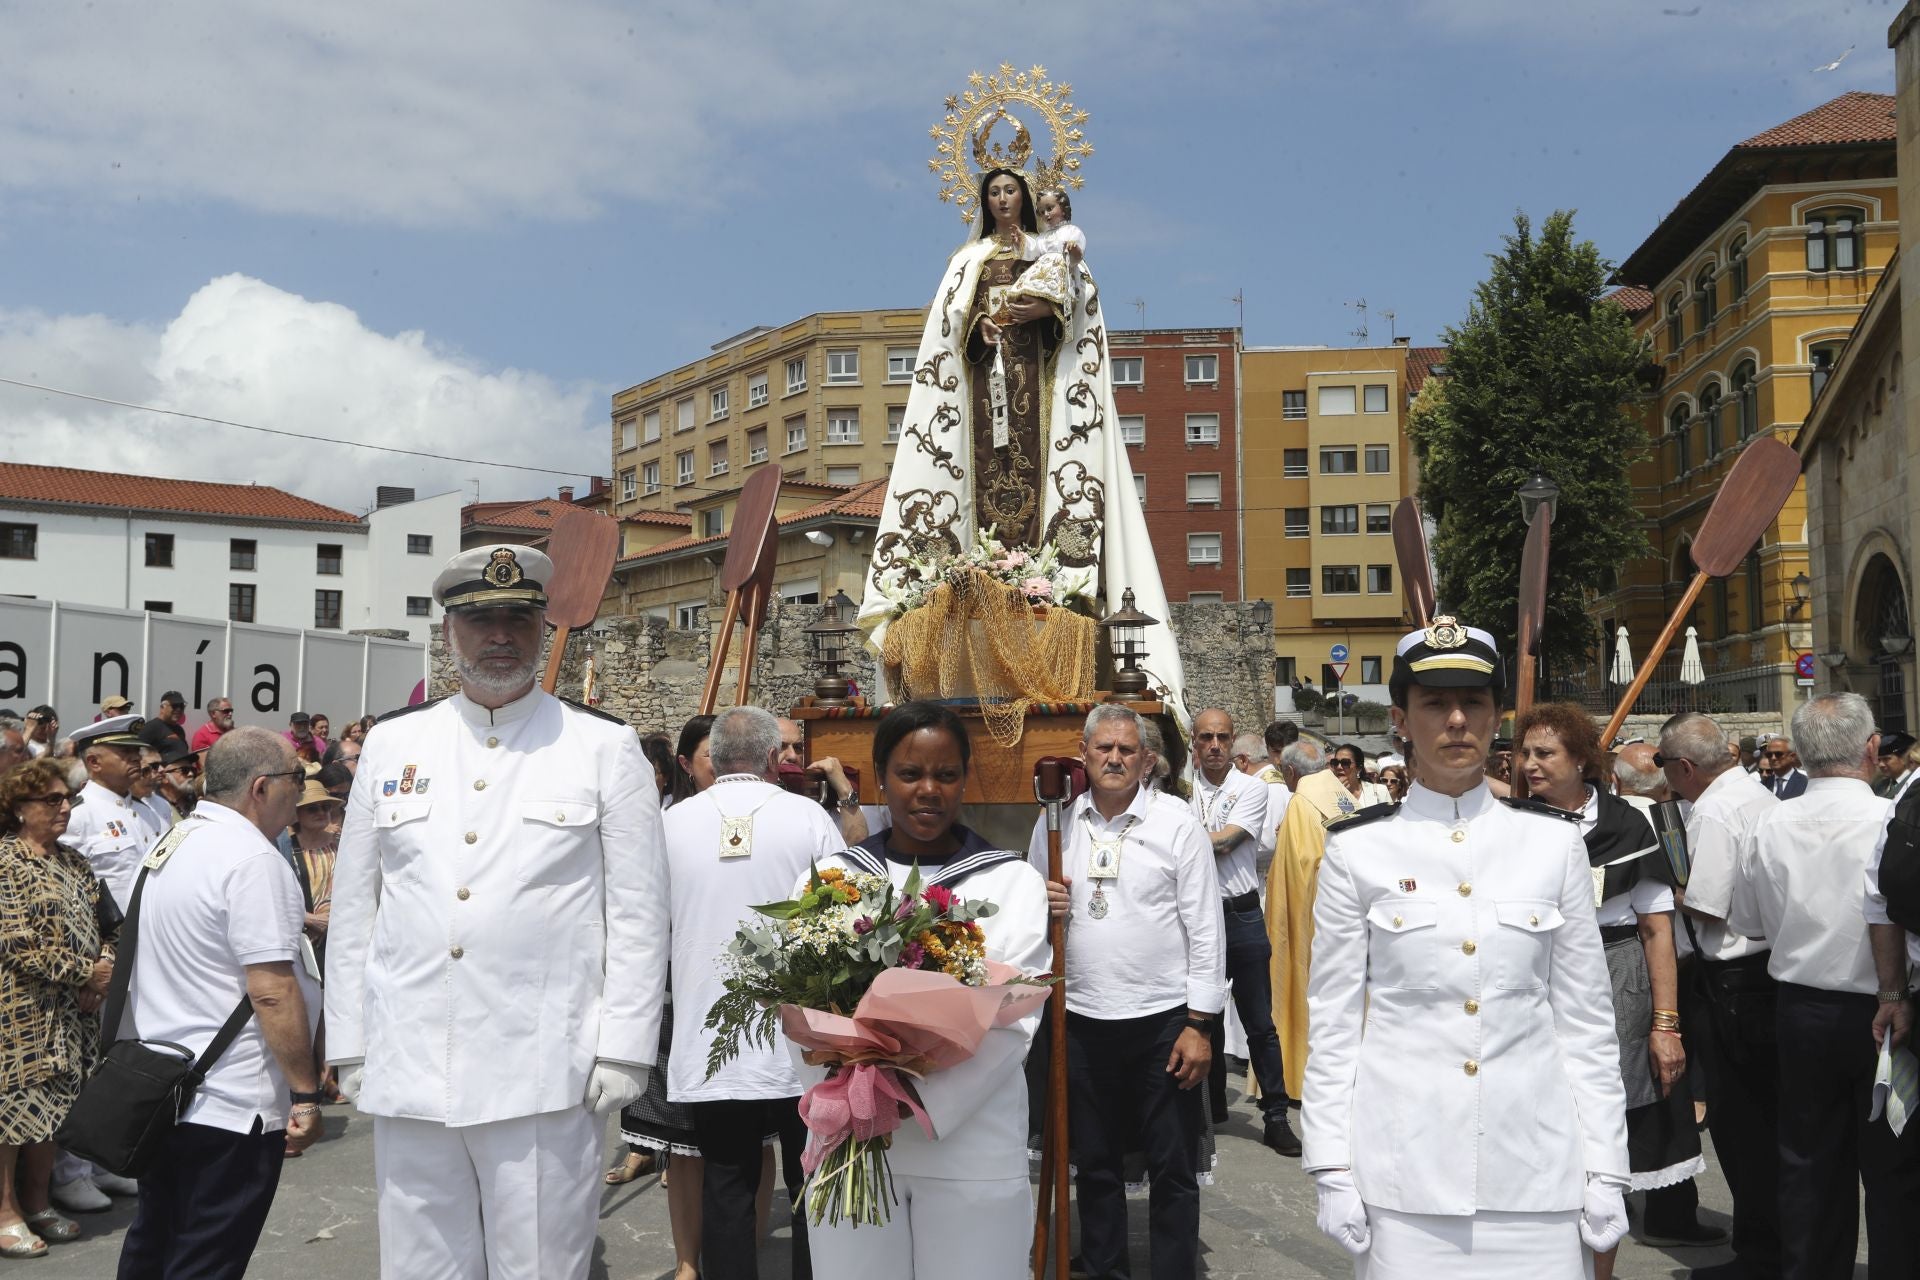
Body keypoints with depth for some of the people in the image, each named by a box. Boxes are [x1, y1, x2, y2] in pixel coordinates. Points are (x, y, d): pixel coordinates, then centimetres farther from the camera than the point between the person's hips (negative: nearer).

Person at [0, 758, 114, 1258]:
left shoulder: (73, 862, 12)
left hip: (68, 1011, 7)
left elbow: (100, 926, 13)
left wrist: (105, 969, -6)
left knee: (52, 1104, 11)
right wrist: (85, 972, -17)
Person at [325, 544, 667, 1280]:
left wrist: (622, 1050, -6)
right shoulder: (390, 745, 10)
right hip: (407, 1076, 3)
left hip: (544, 1076, -3)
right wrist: (349, 1048, 8)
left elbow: (638, 913, -1)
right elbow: (353, 908, 12)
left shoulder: (605, 748, 1)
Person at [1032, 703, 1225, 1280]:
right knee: (1094, 1164, 16)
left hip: (1162, 1020, -3)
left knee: (1173, 1169, 6)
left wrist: (1199, 1024, -10)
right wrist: (1041, 904, -9)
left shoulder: (1178, 825, -5)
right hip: (1082, 1021, 3)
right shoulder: (1055, 825, 4)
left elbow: (1205, 930, -6)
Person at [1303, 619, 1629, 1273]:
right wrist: (1332, 1169, -3)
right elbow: (1333, 1021, 0)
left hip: (1535, 1166, 1)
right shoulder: (1358, 849, -2)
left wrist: (1604, 1169, 3)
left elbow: (1586, 1017, 5)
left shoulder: (1554, 840, 2)